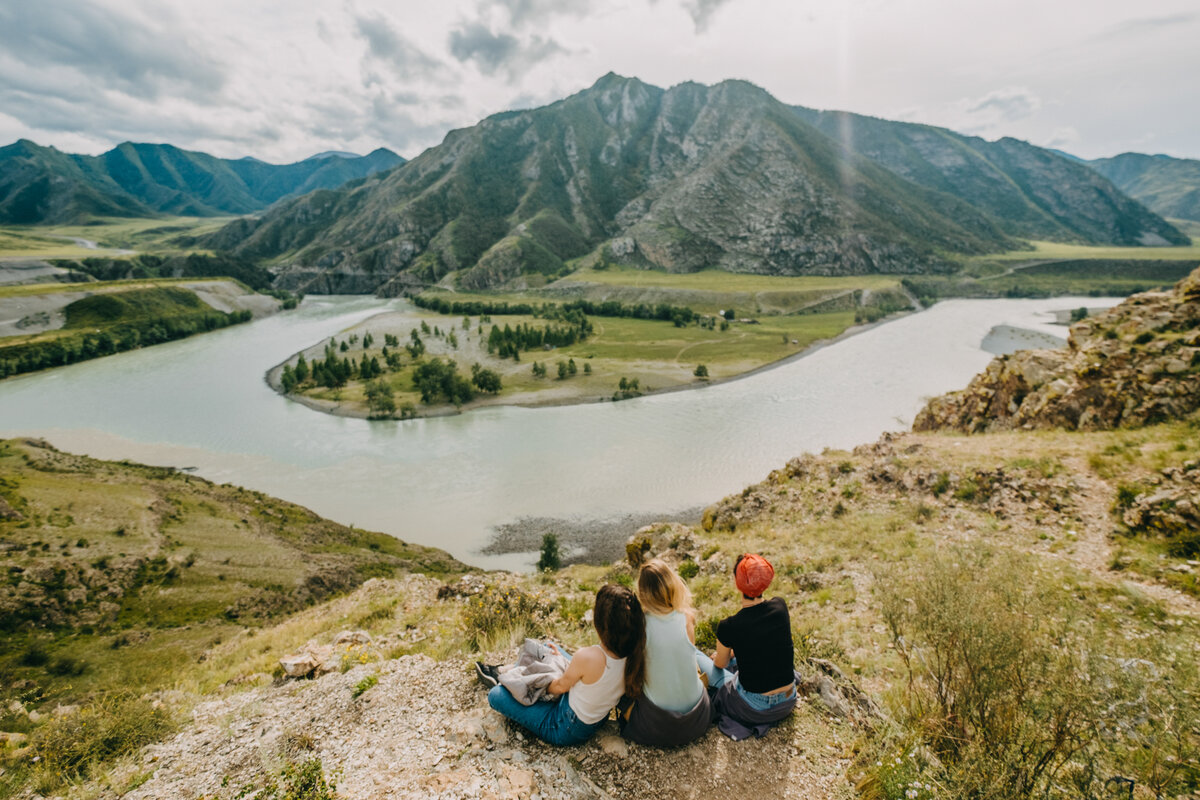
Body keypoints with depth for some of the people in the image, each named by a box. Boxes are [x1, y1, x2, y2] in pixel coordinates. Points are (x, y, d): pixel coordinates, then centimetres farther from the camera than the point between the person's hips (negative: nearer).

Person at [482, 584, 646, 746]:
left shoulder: (587, 657, -38)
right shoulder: (633, 653, -20)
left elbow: (561, 686, -16)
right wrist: (567, 661, 11)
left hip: (567, 731, -7)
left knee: (495, 695, -1)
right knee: (548, 648, 19)